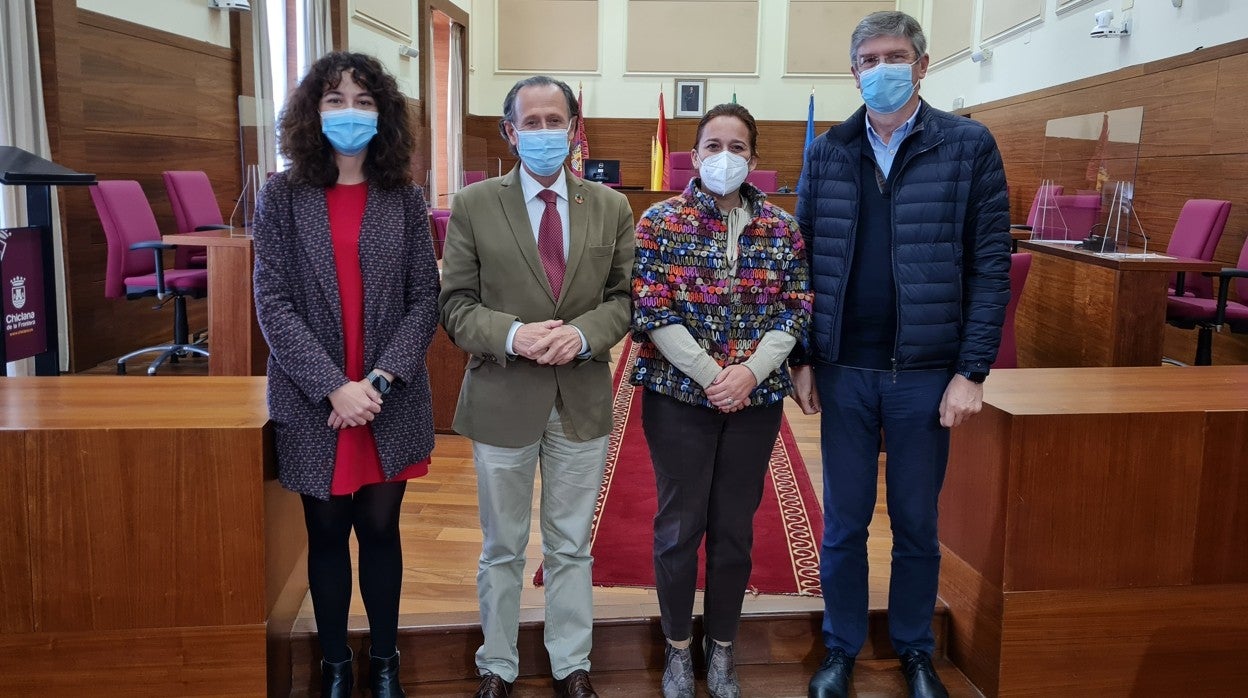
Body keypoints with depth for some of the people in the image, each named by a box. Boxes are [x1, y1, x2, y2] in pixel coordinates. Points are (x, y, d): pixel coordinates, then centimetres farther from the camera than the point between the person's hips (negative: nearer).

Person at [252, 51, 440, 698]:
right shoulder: (282, 195, -1)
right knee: (327, 534, 12)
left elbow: (426, 300, -1)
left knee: (381, 529, 11)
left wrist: (379, 381, -14)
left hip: (391, 405, 1)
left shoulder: (404, 198, 2)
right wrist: (334, 387, -17)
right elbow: (272, 304, -7)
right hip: (314, 405, 0)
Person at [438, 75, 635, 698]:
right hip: (502, 398, -1)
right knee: (502, 549, 15)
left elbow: (623, 295, 3)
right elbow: (456, 303, -5)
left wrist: (584, 332, -17)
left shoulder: (611, 208, 2)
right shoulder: (473, 205, -4)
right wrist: (512, 334, -22)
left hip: (583, 400, 2)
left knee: (571, 547, 15)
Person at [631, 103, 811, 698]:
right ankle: (678, 648, 26)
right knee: (679, 526, 7)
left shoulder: (782, 228, 4)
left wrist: (750, 372, -14)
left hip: (757, 400, 2)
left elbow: (796, 311, 1)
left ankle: (721, 647, 29)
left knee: (735, 527, 11)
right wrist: (711, 375, -16)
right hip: (679, 397, -2)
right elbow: (650, 311, -10)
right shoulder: (661, 222, -4)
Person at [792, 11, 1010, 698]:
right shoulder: (826, 152, 5)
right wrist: (803, 359, 2)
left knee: (917, 523, 13)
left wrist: (971, 371, -9)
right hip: (844, 370, 2)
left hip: (927, 372, -1)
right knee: (844, 521, 12)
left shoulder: (969, 146, -2)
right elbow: (803, 261, 7)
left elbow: (991, 266, -4)